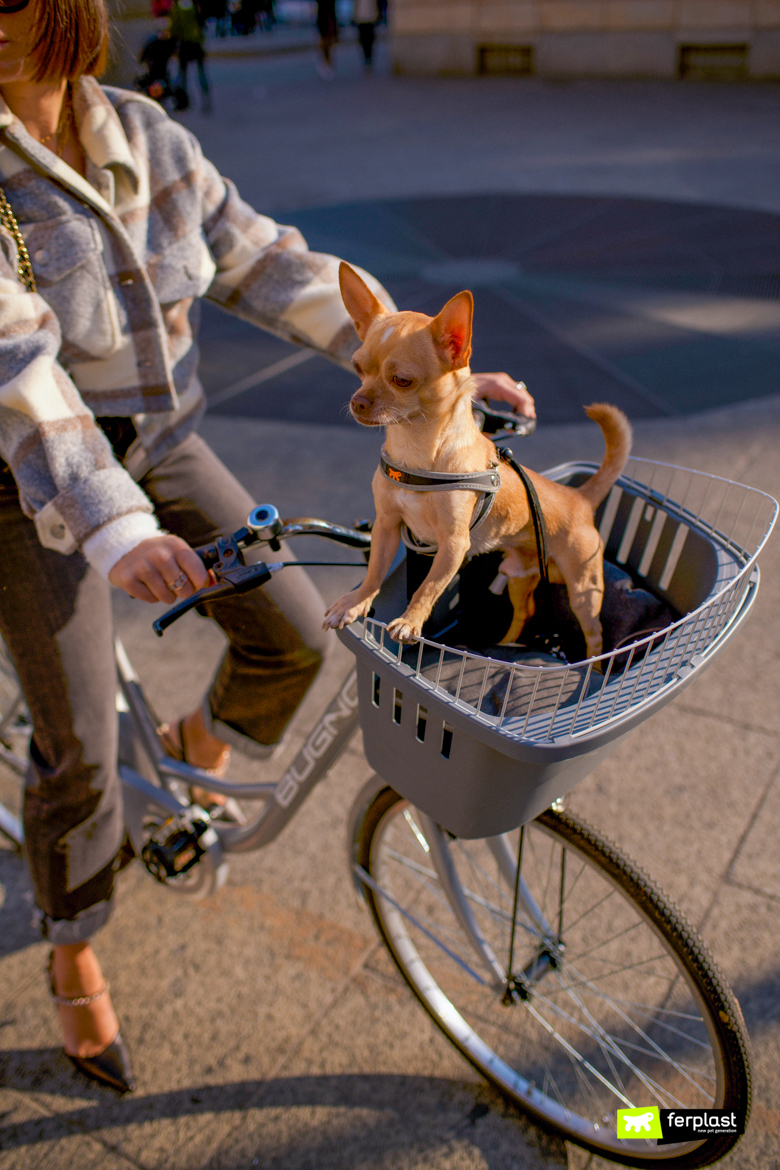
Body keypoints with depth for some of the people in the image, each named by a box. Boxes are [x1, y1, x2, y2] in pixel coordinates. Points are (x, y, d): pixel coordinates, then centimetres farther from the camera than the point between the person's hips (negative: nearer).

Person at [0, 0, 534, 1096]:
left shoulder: (146, 138, -5)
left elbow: (264, 264, -6)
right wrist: (115, 531, -49)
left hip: (159, 448, 5)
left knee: (293, 633, -2)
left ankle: (197, 748, 33)